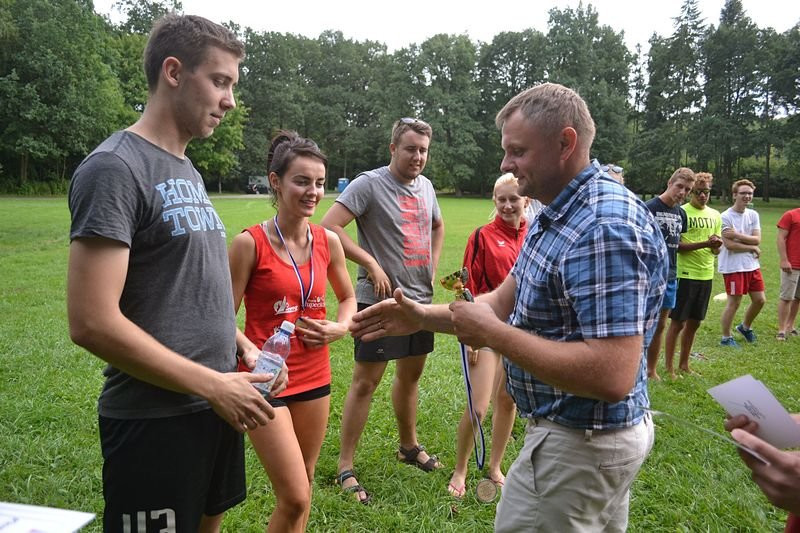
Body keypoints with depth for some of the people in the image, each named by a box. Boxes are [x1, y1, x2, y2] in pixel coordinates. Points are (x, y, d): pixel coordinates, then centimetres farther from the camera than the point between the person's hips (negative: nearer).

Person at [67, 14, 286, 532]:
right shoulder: (115, 168, -16)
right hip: (155, 418, -8)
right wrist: (213, 385, -17)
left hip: (216, 404, 8)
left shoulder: (188, 172, 11)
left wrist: (241, 359, 6)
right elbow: (92, 323, -22)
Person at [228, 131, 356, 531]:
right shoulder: (249, 243, -14)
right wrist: (249, 351, -30)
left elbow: (348, 298, 15)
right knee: (294, 498, -4)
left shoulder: (328, 241, 0)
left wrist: (340, 328, -5)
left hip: (315, 377, 5)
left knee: (303, 485, 19)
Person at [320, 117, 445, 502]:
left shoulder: (425, 186, 10)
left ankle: (409, 446, 38)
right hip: (380, 300, -7)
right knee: (366, 381, -3)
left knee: (411, 373, 19)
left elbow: (437, 226, 29)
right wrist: (370, 263, -20)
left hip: (420, 298, 7)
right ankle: (345, 468, 9)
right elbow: (329, 226, -20)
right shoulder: (369, 184, -12)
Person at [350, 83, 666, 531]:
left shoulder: (604, 228, -28)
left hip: (579, 444, -10)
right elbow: (506, 300, 11)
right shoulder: (559, 213, 5)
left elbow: (612, 376, -34)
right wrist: (423, 317, 2)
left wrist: (493, 334, -27)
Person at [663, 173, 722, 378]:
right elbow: (677, 246, -14)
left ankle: (684, 364, 26)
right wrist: (705, 243, -22)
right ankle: (669, 368, 9)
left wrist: (716, 245, -10)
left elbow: (716, 250, 13)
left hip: (706, 275, 6)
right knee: (677, 322, 0)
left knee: (694, 322, 13)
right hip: (685, 274, -6)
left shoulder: (715, 215, 11)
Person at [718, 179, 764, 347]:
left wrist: (736, 235, -18)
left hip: (752, 265, 7)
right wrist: (753, 248, -8)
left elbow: (757, 239, -4)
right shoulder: (726, 217, -13)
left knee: (760, 299, 12)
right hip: (733, 267, -7)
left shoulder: (753, 215, 6)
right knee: (734, 302, 0)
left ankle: (745, 327, 36)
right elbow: (729, 245, -19)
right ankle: (726, 338, 15)